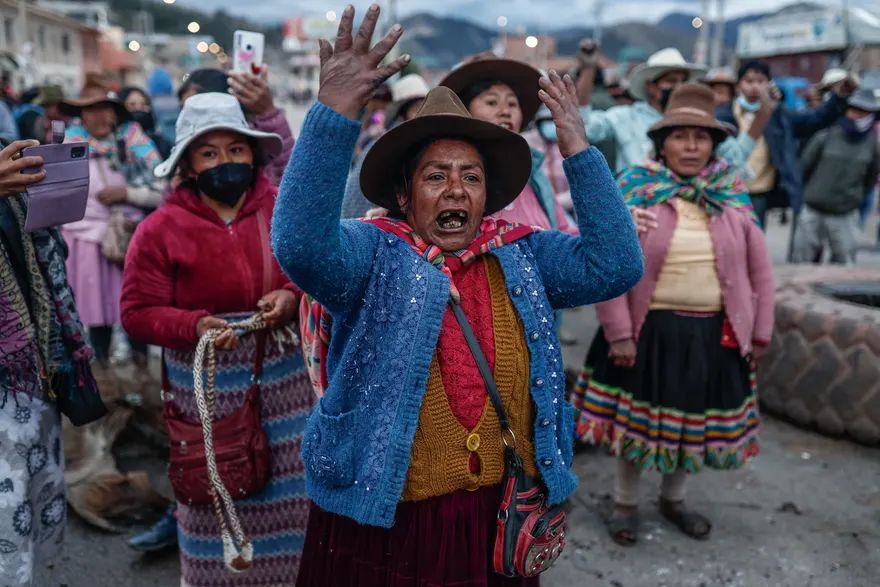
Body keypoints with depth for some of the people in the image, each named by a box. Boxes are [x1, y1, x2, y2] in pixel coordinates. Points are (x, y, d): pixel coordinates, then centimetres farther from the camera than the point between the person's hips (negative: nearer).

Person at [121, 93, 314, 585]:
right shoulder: (161, 229, -5)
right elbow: (139, 312, -5)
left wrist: (294, 296, -16)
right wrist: (195, 326, -22)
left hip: (286, 379, 1)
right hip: (209, 387, -1)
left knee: (292, 493, 10)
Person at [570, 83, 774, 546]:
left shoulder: (732, 196, 3)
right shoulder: (635, 191, -7)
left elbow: (758, 268, 7)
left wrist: (759, 332, 6)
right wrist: (618, 332, -13)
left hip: (714, 333, 3)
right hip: (650, 328, -3)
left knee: (694, 420, 17)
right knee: (638, 418, 10)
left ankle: (673, 499, 40)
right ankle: (625, 503, 32)